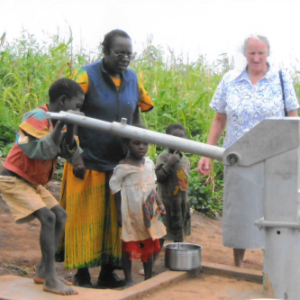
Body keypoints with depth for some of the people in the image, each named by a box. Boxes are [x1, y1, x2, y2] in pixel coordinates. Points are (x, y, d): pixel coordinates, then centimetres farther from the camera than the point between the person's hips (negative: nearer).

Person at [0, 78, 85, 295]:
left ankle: (43, 272, 11)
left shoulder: (55, 121, 6)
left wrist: (70, 128, -12)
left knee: (60, 216, 9)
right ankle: (50, 279, -19)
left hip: (33, 182, 10)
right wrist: (60, 125, -32)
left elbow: (69, 153, 2)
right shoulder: (37, 117, -20)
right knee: (48, 217, -21)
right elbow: (39, 151, -31)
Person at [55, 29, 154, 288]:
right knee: (85, 217, 0)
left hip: (120, 162, 5)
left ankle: (108, 272, 16)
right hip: (89, 163, -5)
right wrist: (75, 157, -14)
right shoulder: (86, 76, -9)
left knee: (116, 218, 6)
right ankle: (82, 273, 11)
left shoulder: (132, 79, 7)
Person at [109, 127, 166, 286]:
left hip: (148, 210, 6)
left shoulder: (149, 163, 6)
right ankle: (128, 279, 13)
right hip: (130, 212, -5)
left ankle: (148, 277, 22)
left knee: (149, 243, 11)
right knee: (129, 244, 2)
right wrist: (120, 213, -9)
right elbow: (117, 190, -8)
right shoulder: (122, 167, -12)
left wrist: (159, 203, 9)